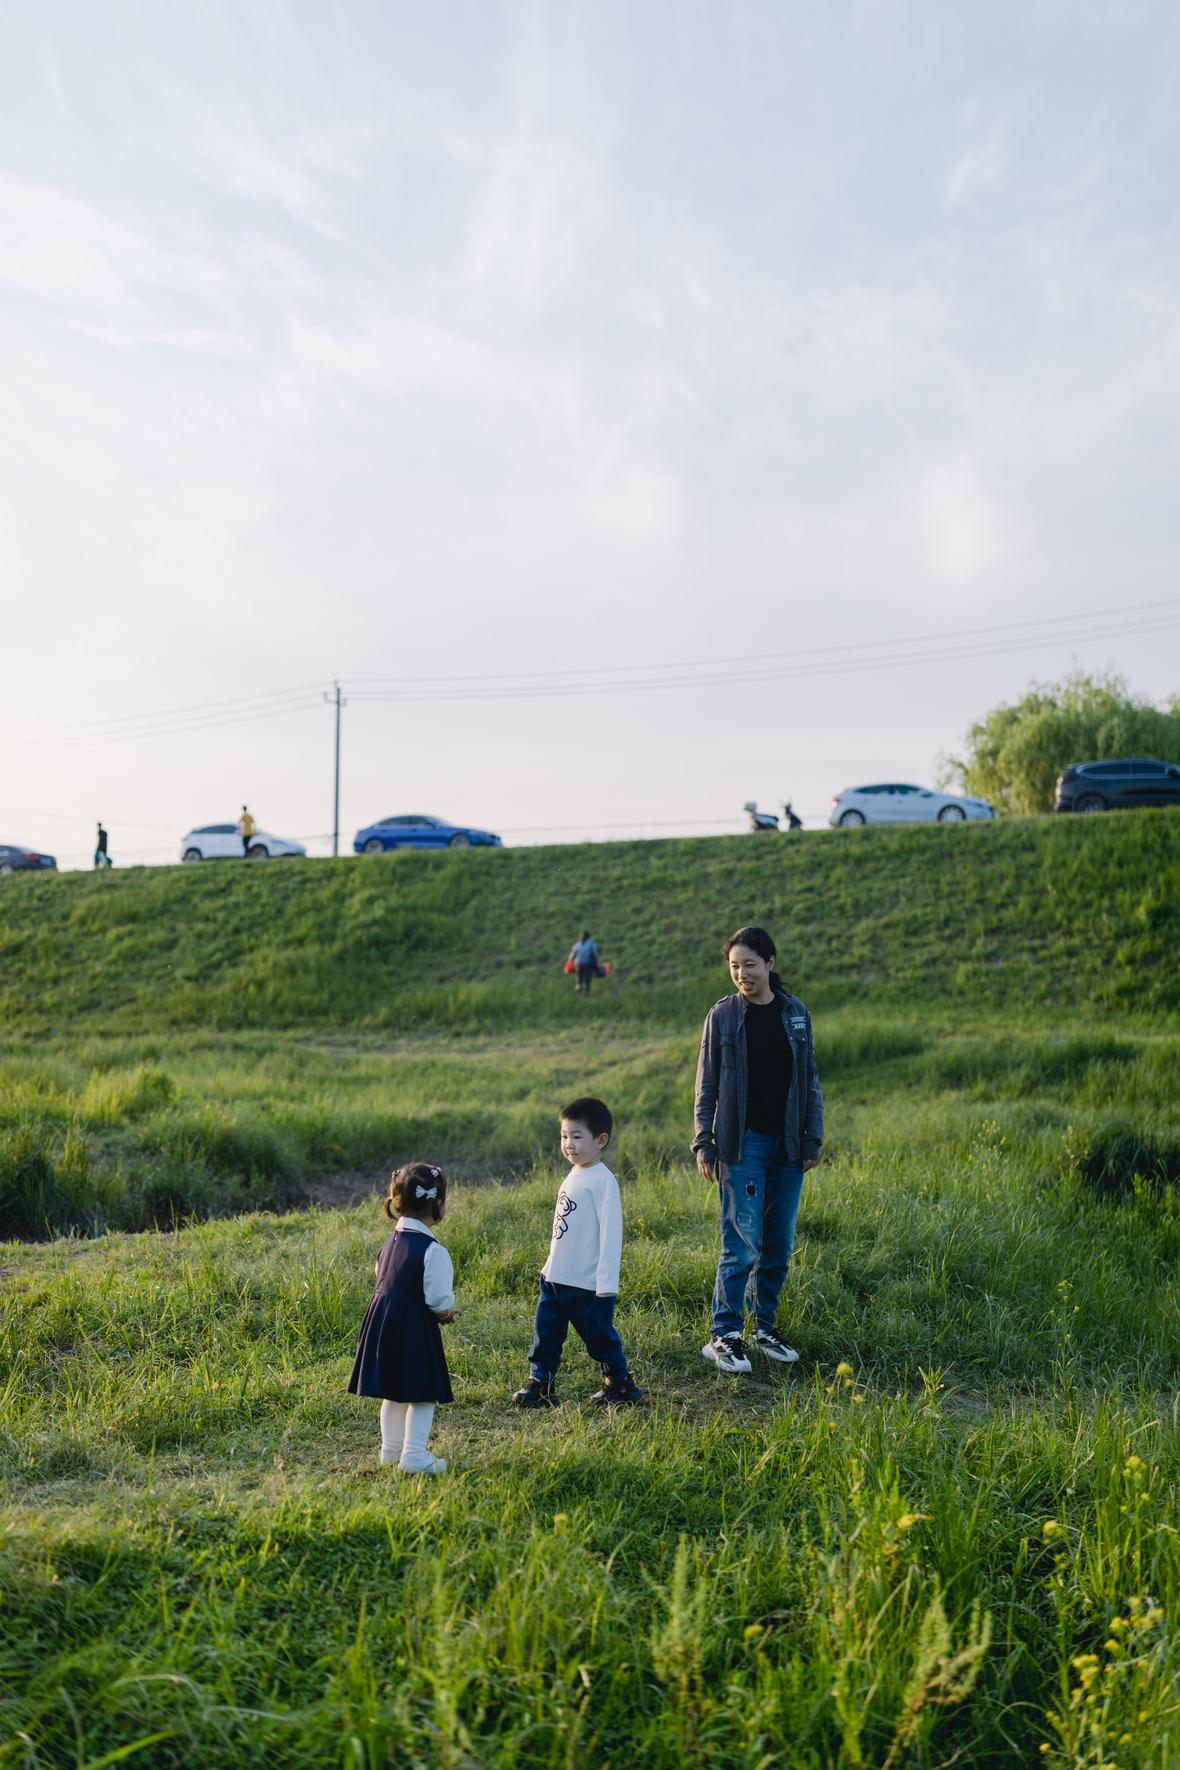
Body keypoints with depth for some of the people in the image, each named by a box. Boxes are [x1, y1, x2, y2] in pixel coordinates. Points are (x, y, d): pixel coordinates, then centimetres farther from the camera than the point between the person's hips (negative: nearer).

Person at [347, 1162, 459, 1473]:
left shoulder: (392, 1241, 9)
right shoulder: (433, 1250, -17)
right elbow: (439, 1298, -19)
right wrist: (446, 1313, 5)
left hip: (382, 1320, 8)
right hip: (414, 1328, -8)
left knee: (394, 1391, 20)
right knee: (423, 1393, 3)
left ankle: (391, 1449, 29)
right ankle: (414, 1455, 4)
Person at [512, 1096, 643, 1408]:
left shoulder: (602, 1181, -17)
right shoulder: (573, 1175, 10)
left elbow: (611, 1232, -20)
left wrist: (607, 1283, -21)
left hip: (587, 1284, -8)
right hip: (555, 1277, 8)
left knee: (599, 1336, 6)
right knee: (545, 1332, 10)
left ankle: (621, 1385, 23)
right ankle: (540, 1384, 21)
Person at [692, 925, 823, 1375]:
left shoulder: (795, 1013, 5)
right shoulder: (723, 1015, -3)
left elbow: (810, 1081, 9)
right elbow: (707, 1087, -1)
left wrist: (812, 1140, 5)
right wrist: (703, 1144, -5)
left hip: (787, 1147, 4)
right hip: (743, 1144, -4)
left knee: (780, 1243, 10)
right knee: (743, 1241, -7)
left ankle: (765, 1327, 23)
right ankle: (723, 1334, 3)